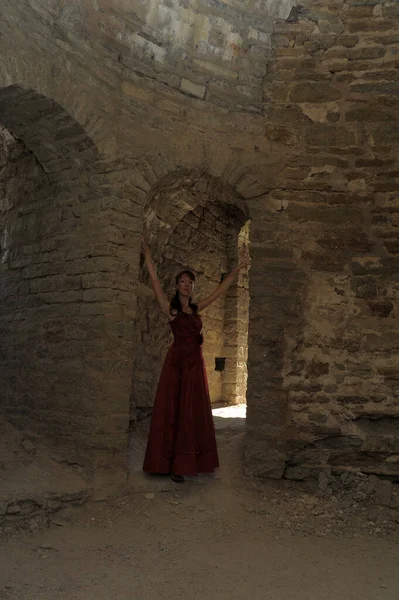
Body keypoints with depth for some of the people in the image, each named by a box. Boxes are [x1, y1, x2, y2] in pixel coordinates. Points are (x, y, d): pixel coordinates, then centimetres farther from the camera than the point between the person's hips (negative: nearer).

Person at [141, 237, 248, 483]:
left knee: (194, 414, 7)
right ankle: (174, 465, 1)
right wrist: (148, 255, -3)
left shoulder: (197, 308, 13)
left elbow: (221, 289, 19)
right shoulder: (170, 308, 1)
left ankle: (191, 462, 14)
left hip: (196, 363, 5)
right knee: (174, 412, -2)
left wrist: (238, 269, 22)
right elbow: (155, 280, -5)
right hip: (177, 362, -5)